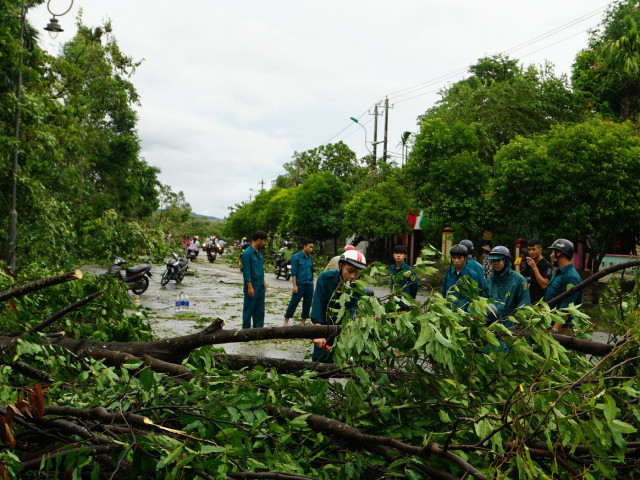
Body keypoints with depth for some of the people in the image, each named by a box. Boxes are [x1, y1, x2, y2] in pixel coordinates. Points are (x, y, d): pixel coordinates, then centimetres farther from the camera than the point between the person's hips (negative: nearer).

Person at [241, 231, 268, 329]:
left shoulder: (259, 251, 10)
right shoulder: (247, 253, -16)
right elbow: (246, 271, -17)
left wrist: (263, 283, 16)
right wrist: (250, 287, -18)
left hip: (260, 286, 8)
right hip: (252, 285, -8)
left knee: (260, 309, 12)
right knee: (249, 309, 1)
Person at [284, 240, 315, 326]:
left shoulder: (310, 258, 10)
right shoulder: (296, 257, -6)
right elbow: (293, 272, -8)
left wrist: (312, 283, 14)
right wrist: (294, 286, -13)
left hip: (309, 285, 5)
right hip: (299, 285, -5)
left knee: (307, 304, 8)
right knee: (293, 303, -1)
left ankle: (303, 322, 19)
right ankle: (286, 321, 8)